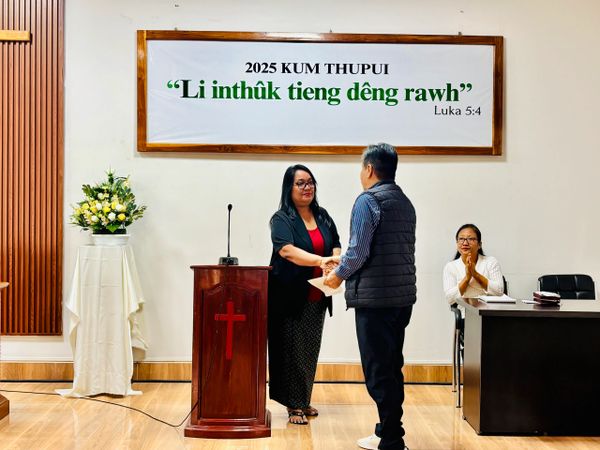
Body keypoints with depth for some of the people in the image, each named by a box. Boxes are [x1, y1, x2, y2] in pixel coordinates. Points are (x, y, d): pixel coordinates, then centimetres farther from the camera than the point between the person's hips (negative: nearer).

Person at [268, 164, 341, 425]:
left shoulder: (323, 217, 11)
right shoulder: (281, 219, -8)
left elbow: (336, 245, 12)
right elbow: (286, 250, -23)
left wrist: (334, 260, -13)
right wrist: (320, 261, -37)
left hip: (316, 297, 6)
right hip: (290, 296, -6)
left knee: (310, 350, 12)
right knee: (292, 350, -1)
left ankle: (304, 401, 24)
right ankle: (293, 406, 7)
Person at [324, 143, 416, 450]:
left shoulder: (368, 200, -11)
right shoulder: (405, 203, 14)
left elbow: (358, 252, -16)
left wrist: (339, 275, 1)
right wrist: (346, 262, 21)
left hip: (374, 298, -8)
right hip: (403, 296, 8)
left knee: (378, 370, -2)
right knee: (392, 367, 15)